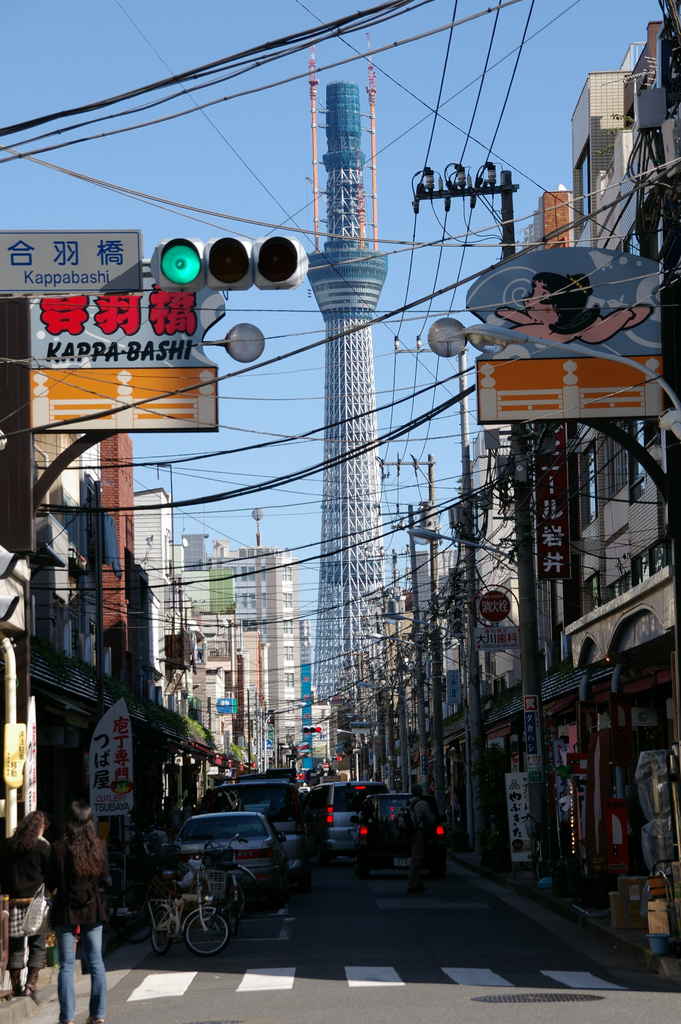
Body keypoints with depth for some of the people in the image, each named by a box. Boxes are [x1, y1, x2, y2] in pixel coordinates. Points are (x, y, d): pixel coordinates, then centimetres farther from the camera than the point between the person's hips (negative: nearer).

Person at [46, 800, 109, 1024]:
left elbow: (50, 883, -5)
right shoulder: (100, 847, -4)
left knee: (66, 964, 2)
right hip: (93, 909, 3)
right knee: (96, 960, 11)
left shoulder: (59, 848, -12)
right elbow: (104, 880, 4)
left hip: (66, 910, -2)